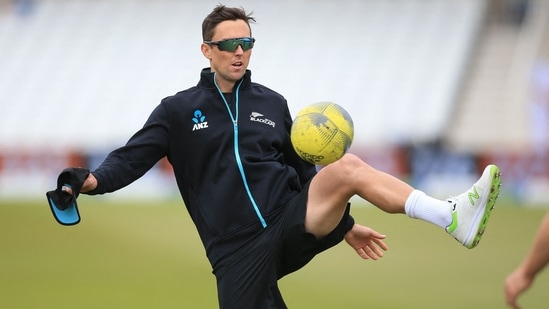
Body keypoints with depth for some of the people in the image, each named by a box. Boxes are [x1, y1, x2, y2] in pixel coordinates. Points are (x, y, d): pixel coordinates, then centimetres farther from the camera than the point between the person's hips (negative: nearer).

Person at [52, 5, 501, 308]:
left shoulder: (272, 104, 16)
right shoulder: (178, 110, 8)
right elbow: (131, 159, -1)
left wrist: (346, 225, 19)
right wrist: (95, 181, -22)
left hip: (293, 226, 2)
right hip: (238, 252, -1)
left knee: (346, 168, -23)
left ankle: (455, 219, -34)